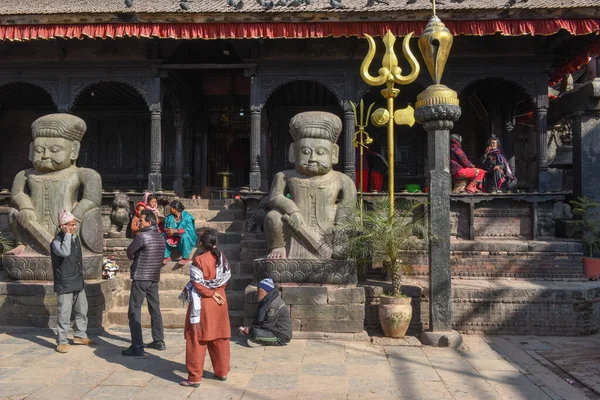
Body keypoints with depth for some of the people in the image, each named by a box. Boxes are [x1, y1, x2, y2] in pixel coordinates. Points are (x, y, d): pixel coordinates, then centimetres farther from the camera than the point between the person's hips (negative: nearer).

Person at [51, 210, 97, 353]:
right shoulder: (57, 241, -16)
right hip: (64, 284, -8)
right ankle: (62, 342, 8)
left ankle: (80, 336, 31)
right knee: (64, 314, -3)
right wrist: (67, 235, -29)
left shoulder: (75, 237, 8)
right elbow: (65, 252, -39)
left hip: (78, 282, 8)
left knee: (82, 310, 16)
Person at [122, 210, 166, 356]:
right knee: (155, 310, 16)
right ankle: (159, 341, 23)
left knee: (134, 312, -3)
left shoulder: (142, 236, -15)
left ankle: (137, 347, -5)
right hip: (155, 278, 8)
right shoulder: (161, 238, 9)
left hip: (141, 278, -8)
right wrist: (139, 257, 9)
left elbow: (130, 253, -6)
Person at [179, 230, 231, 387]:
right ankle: (222, 371, 24)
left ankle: (195, 377, 5)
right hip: (220, 300, 6)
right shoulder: (222, 257, 1)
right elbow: (226, 277, 6)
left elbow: (198, 285, -17)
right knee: (220, 338, 14)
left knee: (197, 339, 2)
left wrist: (211, 294, -7)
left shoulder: (199, 260, -15)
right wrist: (216, 293, 8)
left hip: (203, 302, -6)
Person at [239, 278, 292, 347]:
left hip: (282, 336, -10)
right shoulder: (266, 301, 8)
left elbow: (268, 325, -21)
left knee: (256, 333, -27)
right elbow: (260, 320, 12)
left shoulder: (274, 305, -23)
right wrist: (251, 328, -3)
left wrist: (250, 330, -14)